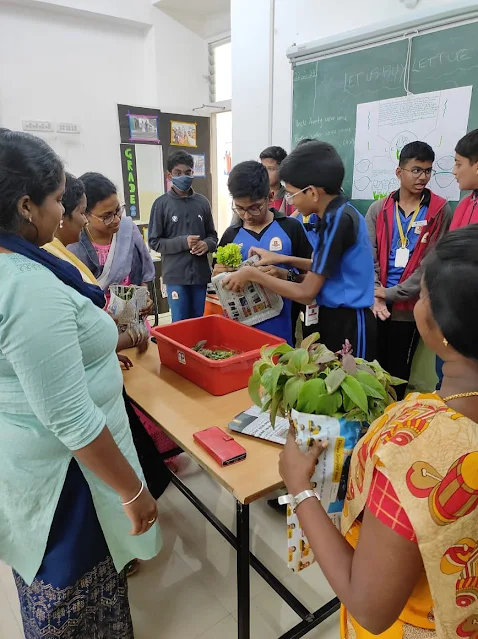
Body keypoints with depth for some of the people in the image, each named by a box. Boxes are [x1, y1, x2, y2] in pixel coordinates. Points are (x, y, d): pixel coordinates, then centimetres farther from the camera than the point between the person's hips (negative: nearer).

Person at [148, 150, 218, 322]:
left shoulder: (202, 202, 6)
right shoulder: (162, 204, -3)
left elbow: (212, 235, 14)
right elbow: (154, 241, -3)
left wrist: (207, 244, -9)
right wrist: (183, 242, -15)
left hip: (200, 273, 3)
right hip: (175, 275, -3)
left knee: (198, 320, 14)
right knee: (180, 322, 4)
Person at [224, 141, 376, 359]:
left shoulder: (338, 220, -22)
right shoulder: (339, 214, 7)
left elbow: (305, 293, -21)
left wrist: (252, 274, -13)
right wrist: (284, 259, 11)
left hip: (347, 324, -9)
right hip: (337, 318, 9)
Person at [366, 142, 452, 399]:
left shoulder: (440, 211, -2)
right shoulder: (378, 209, 5)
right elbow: (368, 255, 0)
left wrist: (392, 293, -12)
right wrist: (375, 295, -13)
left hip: (409, 308, -2)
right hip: (376, 305, 2)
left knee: (397, 373, 11)